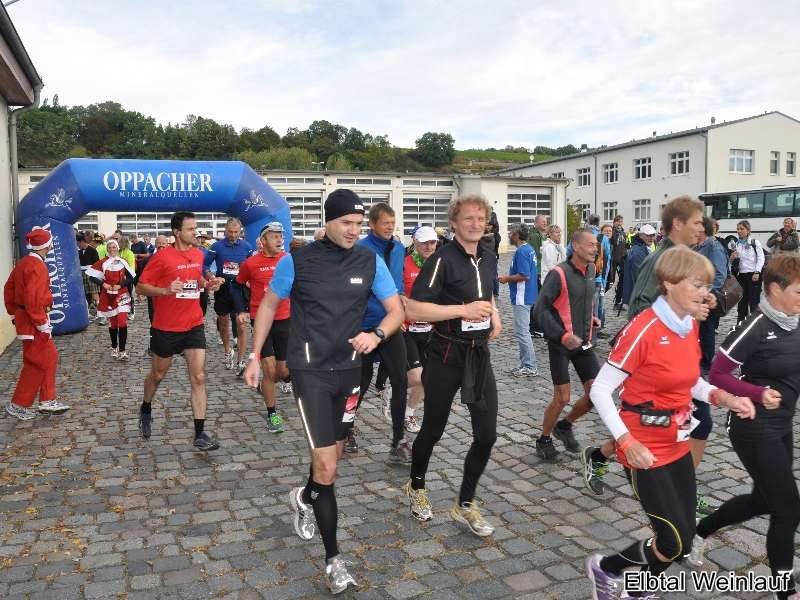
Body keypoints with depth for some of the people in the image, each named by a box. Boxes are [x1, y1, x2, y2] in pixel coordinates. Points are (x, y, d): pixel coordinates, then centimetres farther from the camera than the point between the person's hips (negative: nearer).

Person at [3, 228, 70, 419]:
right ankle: (18, 405, 12)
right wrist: (43, 325, -20)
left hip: (22, 316, 10)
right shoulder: (37, 266, -20)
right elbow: (34, 299, -26)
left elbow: (8, 289, 17)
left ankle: (48, 401, 20)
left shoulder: (22, 263, 10)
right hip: (33, 321, -10)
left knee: (50, 356, 15)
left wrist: (14, 313, 21)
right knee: (37, 362, 1)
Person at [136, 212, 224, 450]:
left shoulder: (198, 254, 4)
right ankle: (145, 411, 46)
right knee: (158, 374, 16)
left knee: (198, 378, -4)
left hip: (193, 325, 4)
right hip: (166, 327, -3)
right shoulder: (162, 256, -12)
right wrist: (166, 290, -24)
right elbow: (141, 287, -8)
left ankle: (200, 434, 0)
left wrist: (207, 284, 1)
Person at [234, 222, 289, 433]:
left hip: (285, 320, 3)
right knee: (269, 369, -5)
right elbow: (237, 286, 8)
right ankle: (272, 414, 11)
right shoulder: (251, 263, -6)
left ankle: (267, 386, 43)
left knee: (283, 371, 9)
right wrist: (241, 311, 0)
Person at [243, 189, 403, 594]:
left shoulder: (370, 262, -3)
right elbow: (268, 306, 5)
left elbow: (396, 311, 1)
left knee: (335, 452, 20)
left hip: (350, 369, 4)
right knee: (326, 467, -10)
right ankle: (333, 561, 5)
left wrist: (376, 334, -20)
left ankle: (305, 499, 53)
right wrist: (254, 356, 4)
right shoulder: (297, 261, -9)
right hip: (310, 370, -4)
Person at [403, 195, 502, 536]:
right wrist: (464, 310, -24)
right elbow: (413, 309, -22)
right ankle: (416, 486, 39)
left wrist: (494, 315, 9)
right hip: (447, 355, -6)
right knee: (433, 429, 11)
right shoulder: (442, 260, -15)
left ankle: (465, 505, 23)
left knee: (487, 434, 3)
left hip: (479, 354, 6)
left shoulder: (487, 260, 9)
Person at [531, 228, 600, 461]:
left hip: (583, 343, 7)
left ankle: (565, 426, 27)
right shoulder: (559, 274, -16)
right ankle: (544, 440, 19)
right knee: (562, 398, -4)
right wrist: (563, 336, -25)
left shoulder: (590, 270, 6)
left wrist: (590, 318, 14)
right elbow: (540, 311, -18)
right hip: (561, 344, -7)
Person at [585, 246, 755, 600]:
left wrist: (721, 397, -1)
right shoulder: (643, 330, -21)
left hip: (678, 446, 8)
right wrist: (627, 442, -25)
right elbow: (600, 390, -18)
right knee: (675, 543, -2)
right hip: (645, 450, -8)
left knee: (681, 540, 14)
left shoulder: (691, 326, 3)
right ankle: (605, 568, 22)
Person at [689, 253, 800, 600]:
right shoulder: (756, 326, -19)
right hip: (754, 429, -8)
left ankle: (699, 532, 38)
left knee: (763, 501, 19)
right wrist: (758, 394, -29)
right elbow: (717, 375, -19)